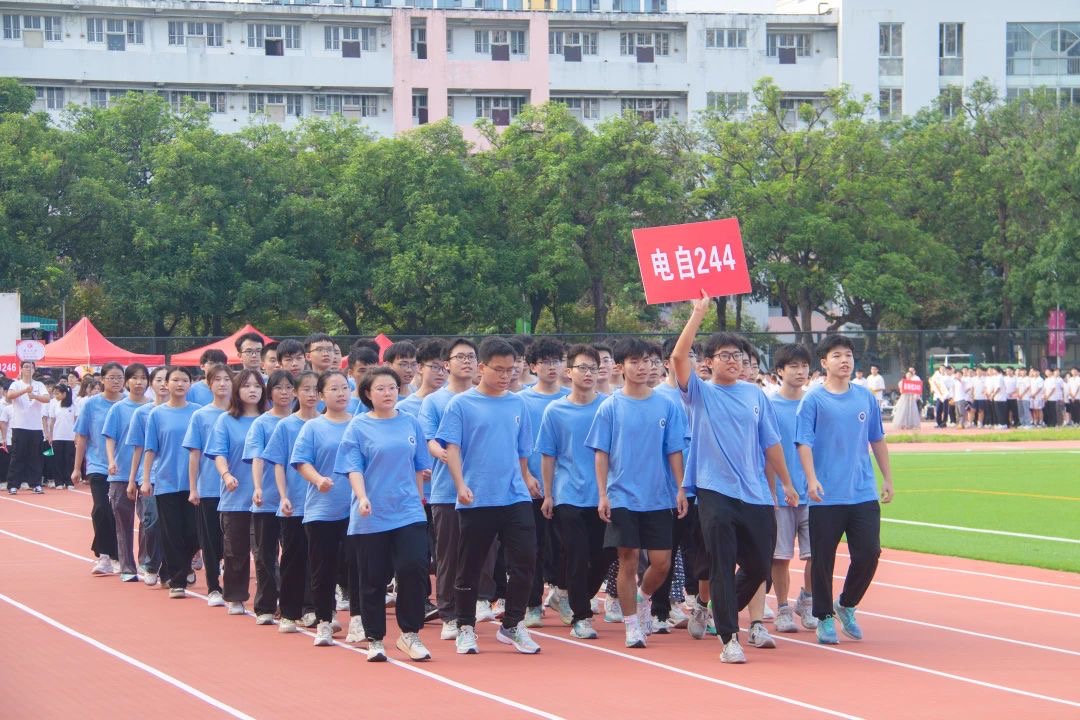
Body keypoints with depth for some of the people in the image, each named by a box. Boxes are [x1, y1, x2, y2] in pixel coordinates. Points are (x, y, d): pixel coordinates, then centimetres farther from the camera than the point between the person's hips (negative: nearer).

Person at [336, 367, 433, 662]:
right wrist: (362, 497, -21)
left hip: (409, 513, 2)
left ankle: (409, 634, 0)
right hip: (370, 516, -2)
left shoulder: (410, 424, 7)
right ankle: (375, 640, 16)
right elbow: (353, 468, -7)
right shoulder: (358, 427, -1)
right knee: (373, 580, 4)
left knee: (414, 568, -14)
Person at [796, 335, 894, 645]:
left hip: (864, 494, 3)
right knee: (823, 560, 2)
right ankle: (825, 618, 14)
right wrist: (812, 479, -21)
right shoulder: (812, 401, -3)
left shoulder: (866, 398, 9)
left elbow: (877, 440, 18)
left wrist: (888, 479, 16)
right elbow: (804, 443, -8)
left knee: (868, 553, -1)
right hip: (826, 497, -3)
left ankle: (846, 605, 22)